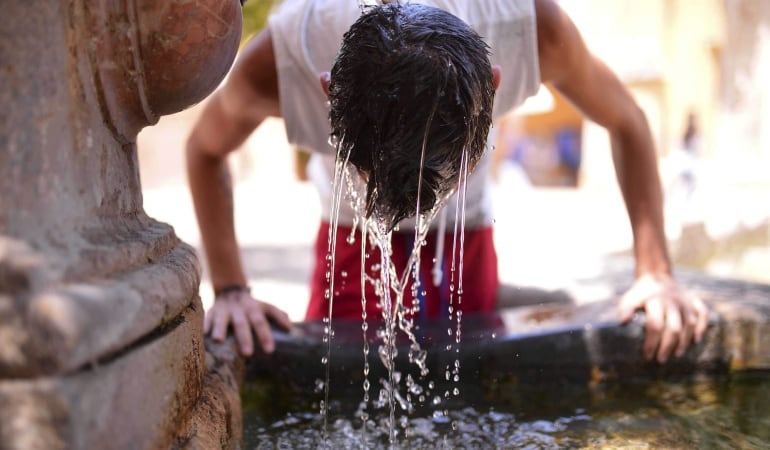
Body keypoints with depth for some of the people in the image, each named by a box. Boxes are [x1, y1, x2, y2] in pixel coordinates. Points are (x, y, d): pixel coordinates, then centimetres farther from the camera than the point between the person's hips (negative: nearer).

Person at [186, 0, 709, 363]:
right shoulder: (277, 63, -36)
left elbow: (626, 122, -15)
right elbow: (206, 149, -12)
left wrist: (655, 273, -20)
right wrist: (230, 290, -19)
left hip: (467, 240, 1)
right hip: (353, 240, 0)